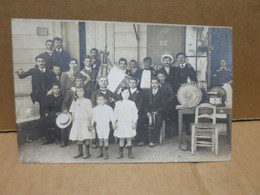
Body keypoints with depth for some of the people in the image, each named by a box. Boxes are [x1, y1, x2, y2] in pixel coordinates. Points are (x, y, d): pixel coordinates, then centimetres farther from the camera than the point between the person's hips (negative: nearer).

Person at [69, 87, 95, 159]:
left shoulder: (87, 101, -5)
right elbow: (73, 113, 12)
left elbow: (90, 114, -6)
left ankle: (87, 152, 7)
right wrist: (73, 122, 9)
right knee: (78, 137, 7)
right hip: (77, 122, 4)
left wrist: (89, 123, -10)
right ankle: (80, 152, 20)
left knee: (86, 137, -5)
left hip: (85, 122, -4)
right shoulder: (75, 101, 8)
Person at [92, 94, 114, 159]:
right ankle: (101, 153, 18)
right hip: (98, 126, 3)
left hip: (106, 125, -3)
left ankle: (106, 153, 4)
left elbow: (111, 117, -4)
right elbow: (93, 118, 15)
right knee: (100, 139, 9)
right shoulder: (95, 109, 6)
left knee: (105, 139, -3)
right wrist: (92, 124, 15)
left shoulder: (108, 108, -4)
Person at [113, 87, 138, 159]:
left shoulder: (132, 103, 0)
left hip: (129, 123, -1)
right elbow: (115, 114, 5)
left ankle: (130, 153, 15)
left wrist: (134, 122, -2)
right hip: (120, 123, 1)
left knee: (129, 138, 4)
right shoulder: (118, 103, 2)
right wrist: (115, 122, 1)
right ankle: (121, 153, 14)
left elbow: (135, 114, 1)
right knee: (121, 139, 6)